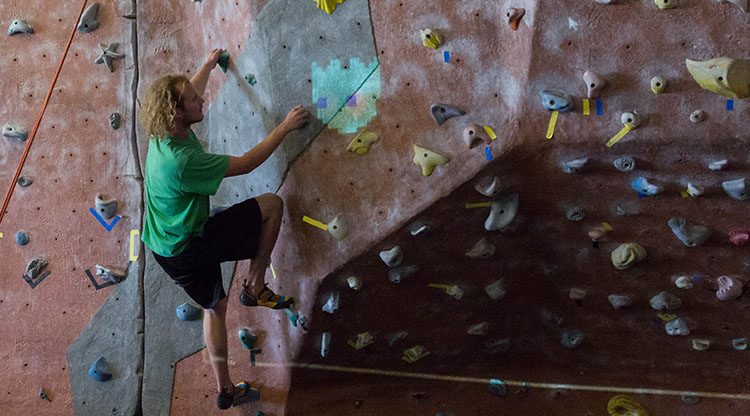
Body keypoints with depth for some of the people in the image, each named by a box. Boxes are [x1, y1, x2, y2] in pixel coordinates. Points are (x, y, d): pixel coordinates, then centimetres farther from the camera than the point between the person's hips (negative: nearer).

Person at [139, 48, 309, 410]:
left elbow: (188, 93, 19)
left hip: (165, 249, 9)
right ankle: (255, 288, 4)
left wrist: (208, 65, 35)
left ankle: (225, 389, 32)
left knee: (215, 305, 25)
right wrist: (285, 127, -13)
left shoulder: (162, 135, -4)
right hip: (190, 246, -9)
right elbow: (244, 164, -22)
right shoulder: (182, 160, -31)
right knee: (271, 204, -5)